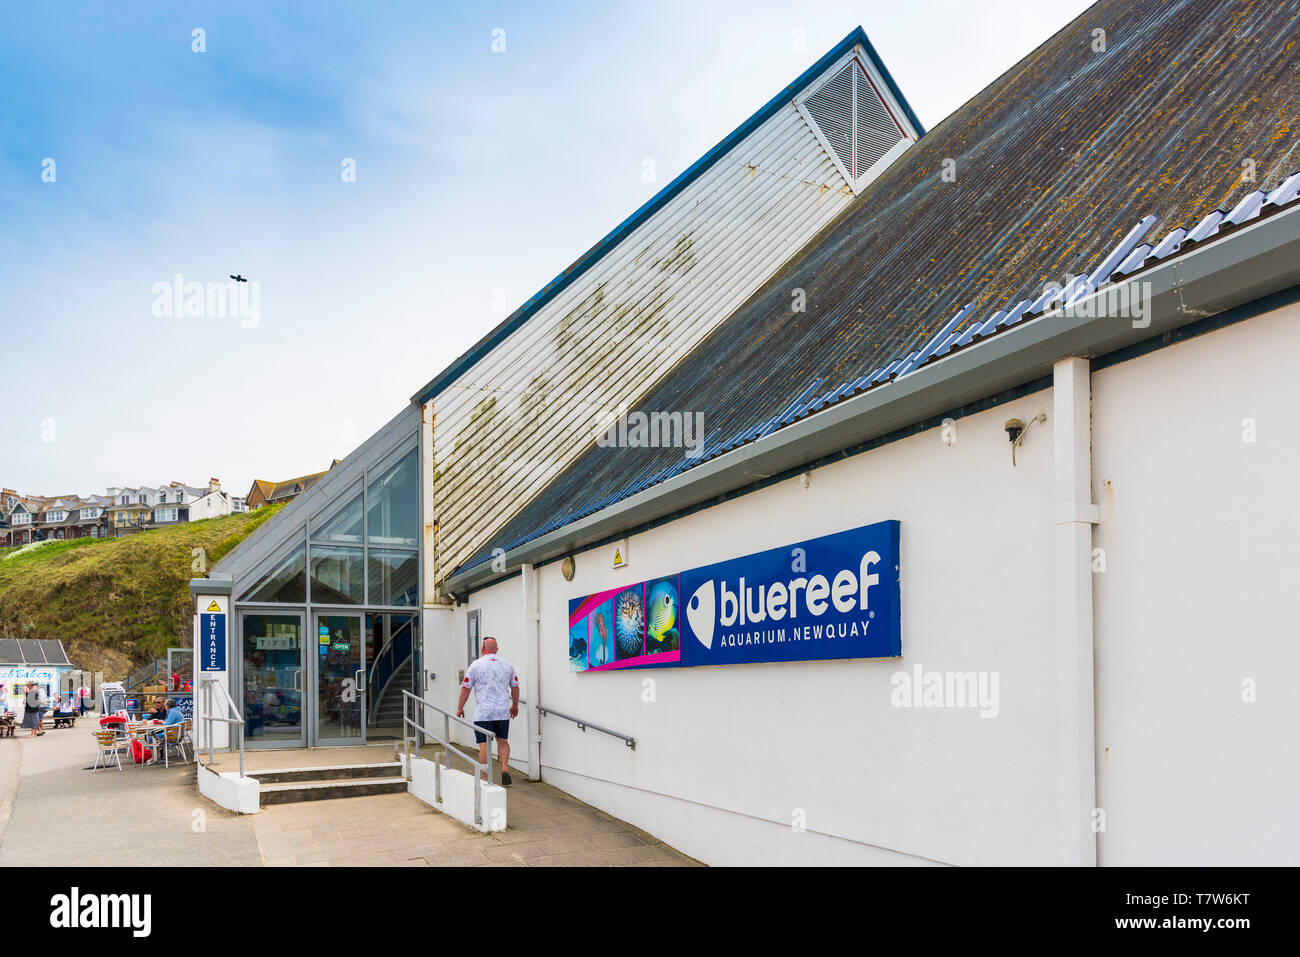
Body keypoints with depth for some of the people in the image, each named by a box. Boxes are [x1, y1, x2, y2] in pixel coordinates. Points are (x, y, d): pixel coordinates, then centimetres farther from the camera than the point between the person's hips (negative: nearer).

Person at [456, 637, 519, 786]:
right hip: (503, 712, 3)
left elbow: (465, 688, -3)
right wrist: (515, 706, 29)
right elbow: (515, 687, 16)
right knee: (502, 741, 15)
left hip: (483, 713, -3)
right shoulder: (507, 665, 8)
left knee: (484, 745, 1)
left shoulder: (476, 665, -3)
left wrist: (460, 708, 8)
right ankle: (504, 768, -5)